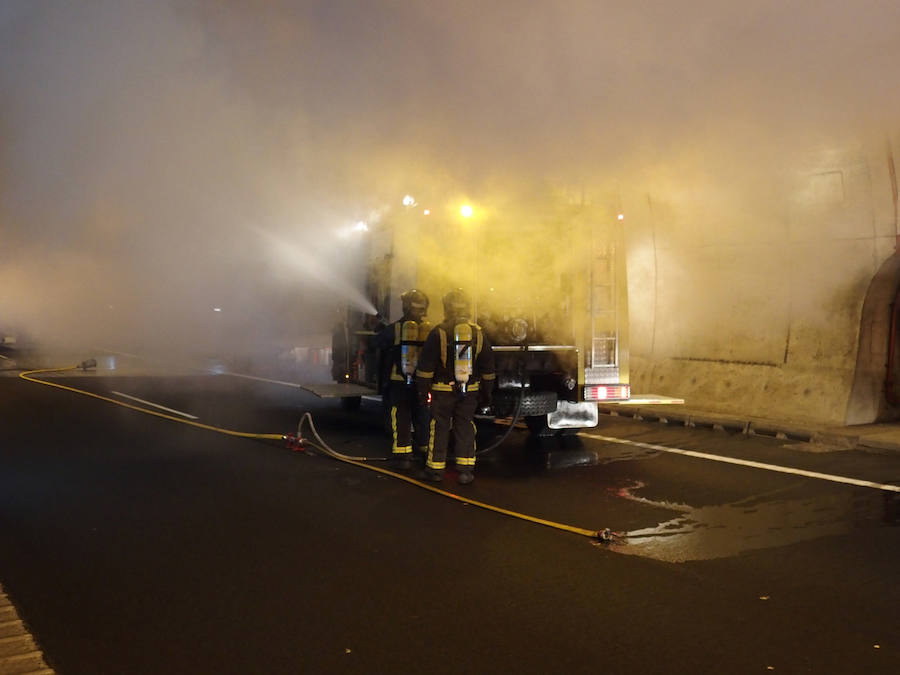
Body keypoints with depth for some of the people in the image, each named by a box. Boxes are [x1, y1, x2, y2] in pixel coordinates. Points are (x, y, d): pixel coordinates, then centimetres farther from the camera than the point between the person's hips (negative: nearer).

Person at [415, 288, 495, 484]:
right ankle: (465, 470, 5)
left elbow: (425, 365, -5)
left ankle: (436, 468, 12)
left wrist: (422, 388, 3)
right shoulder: (479, 333, 3)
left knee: (439, 427, 6)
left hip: (443, 390, -2)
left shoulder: (439, 332, -7)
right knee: (465, 427, 8)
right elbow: (488, 368, 9)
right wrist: (486, 393, 17)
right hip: (469, 391, 3)